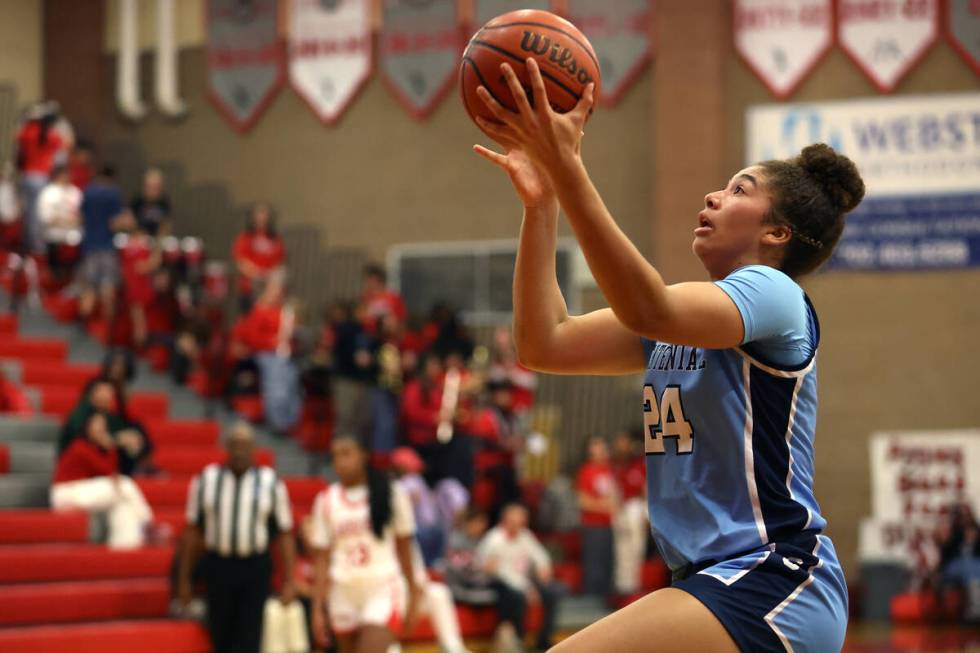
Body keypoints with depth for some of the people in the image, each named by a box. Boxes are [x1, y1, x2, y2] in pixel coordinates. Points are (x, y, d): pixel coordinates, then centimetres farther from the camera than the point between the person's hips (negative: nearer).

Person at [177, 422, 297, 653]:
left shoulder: (271, 483, 2)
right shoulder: (205, 480, 4)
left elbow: (285, 534, 2)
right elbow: (192, 531, 7)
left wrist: (288, 581, -3)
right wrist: (184, 579, 7)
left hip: (255, 568, -1)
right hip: (218, 565, 1)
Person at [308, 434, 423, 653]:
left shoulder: (391, 494, -1)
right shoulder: (326, 501, 3)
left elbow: (404, 549, 7)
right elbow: (323, 560, 4)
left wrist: (413, 596, 9)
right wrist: (318, 609, -1)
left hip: (383, 591, -3)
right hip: (344, 592, 3)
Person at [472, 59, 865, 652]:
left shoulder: (773, 292, -7)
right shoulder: (683, 315, 18)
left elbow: (647, 309, -28)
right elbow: (544, 346, 8)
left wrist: (567, 168, -34)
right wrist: (540, 202, 2)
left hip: (776, 584, -10)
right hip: (715, 581, 10)